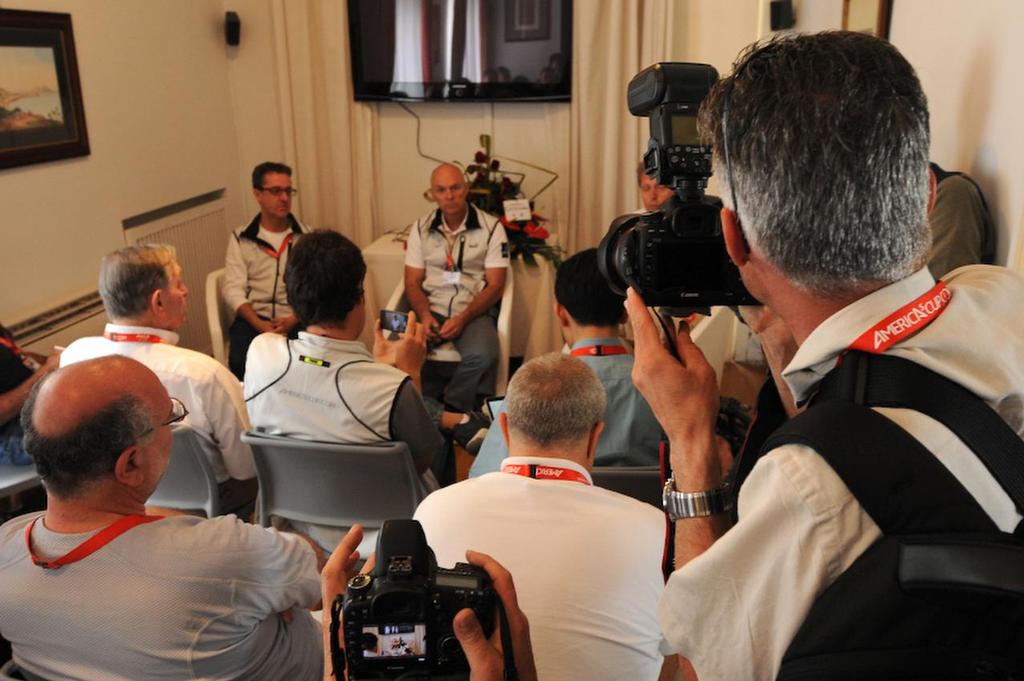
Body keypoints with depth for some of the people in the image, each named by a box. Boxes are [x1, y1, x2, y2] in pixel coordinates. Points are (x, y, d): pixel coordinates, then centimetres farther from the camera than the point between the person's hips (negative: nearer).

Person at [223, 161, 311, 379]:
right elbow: (233, 289, 0)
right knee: (240, 360, -29)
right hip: (253, 318, 0)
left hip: (298, 320, 0)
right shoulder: (240, 238, 9)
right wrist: (260, 324, -16)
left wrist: (294, 320, -17)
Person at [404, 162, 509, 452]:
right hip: (431, 309, 2)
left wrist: (463, 318, -17)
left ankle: (441, 412, -9)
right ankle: (457, 417, -19)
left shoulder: (491, 227, 1)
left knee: (482, 355, -35)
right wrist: (425, 316, -13)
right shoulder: (421, 229, 11)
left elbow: (495, 285, -3)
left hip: (474, 310, -2)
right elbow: (413, 282, 8)